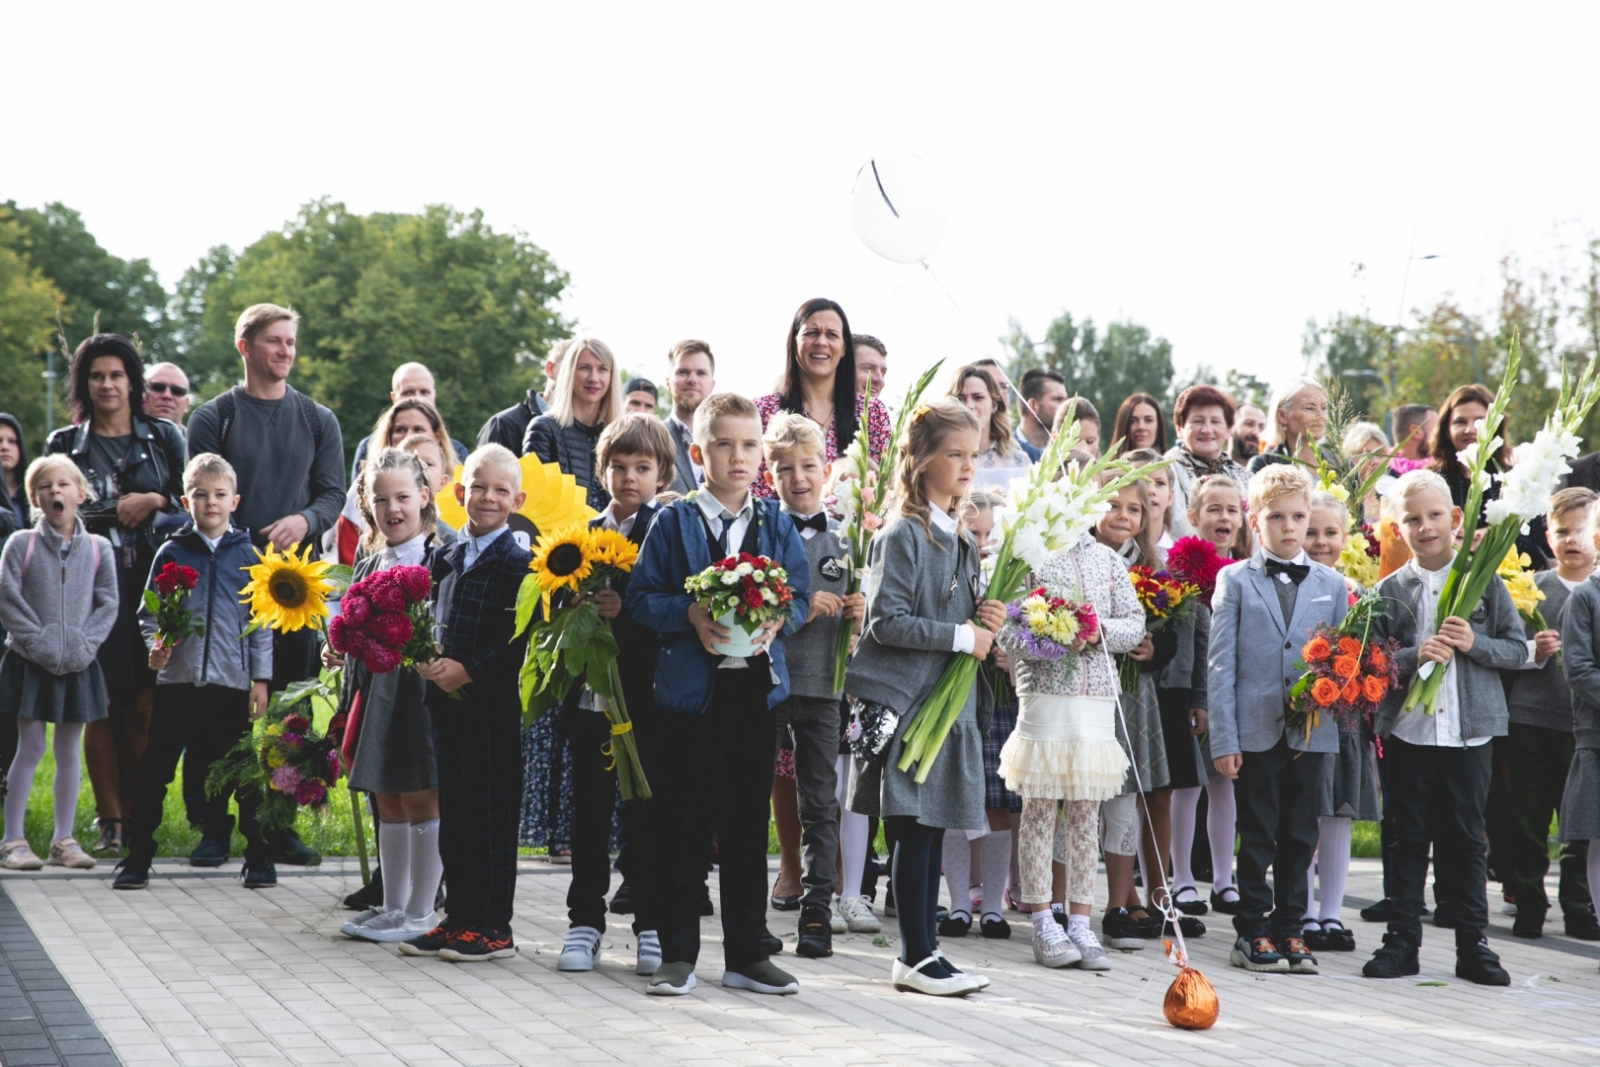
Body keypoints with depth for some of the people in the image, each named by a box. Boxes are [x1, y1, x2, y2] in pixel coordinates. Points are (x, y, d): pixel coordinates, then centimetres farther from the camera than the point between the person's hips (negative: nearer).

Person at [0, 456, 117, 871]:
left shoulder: (98, 548, 3)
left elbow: (108, 605, 1)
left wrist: (82, 646, -11)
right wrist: (42, 645, -14)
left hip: (78, 664, 2)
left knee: (68, 750, 8)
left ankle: (64, 840, 15)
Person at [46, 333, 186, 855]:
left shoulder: (164, 437, 12)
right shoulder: (64, 444, 11)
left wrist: (153, 501, -8)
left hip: (152, 583, 0)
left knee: (144, 704, -4)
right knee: (103, 705, -5)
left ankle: (139, 814, 4)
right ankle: (111, 819, 1)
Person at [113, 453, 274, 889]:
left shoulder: (247, 555, 4)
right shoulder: (171, 553, 4)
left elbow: (261, 621, 5)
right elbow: (149, 612, 7)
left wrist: (261, 678, 1)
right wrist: (155, 645, -13)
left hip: (233, 682, 0)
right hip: (178, 679, 0)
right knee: (154, 771, 1)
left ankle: (259, 857, 17)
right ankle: (137, 859, 9)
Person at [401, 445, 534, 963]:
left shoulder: (519, 565, -8)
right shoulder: (443, 557, 12)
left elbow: (522, 642, -14)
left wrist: (470, 670, -18)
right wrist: (425, 660, -1)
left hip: (494, 705, -7)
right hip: (446, 702, 7)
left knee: (493, 813, 0)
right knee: (452, 812, 12)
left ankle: (493, 927, 8)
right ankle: (459, 917, 21)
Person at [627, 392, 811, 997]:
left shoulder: (777, 526, 8)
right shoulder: (673, 523, 0)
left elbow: (801, 594, 9)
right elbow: (641, 597, -2)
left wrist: (778, 620, -12)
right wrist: (689, 615, -18)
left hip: (757, 683, 3)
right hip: (691, 687, -2)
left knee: (749, 822, 8)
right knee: (684, 824, 2)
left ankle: (746, 954, 17)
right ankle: (677, 954, 10)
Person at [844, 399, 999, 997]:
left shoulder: (962, 541, 16)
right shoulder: (902, 535, -9)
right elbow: (885, 622, -17)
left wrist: (985, 619, 2)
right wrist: (962, 637, -15)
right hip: (905, 698, -8)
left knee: (935, 827, 9)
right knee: (915, 829, -6)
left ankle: (919, 953, 14)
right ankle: (917, 956, -1)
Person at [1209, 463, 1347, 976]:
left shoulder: (1332, 585, 11)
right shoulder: (1235, 581, 3)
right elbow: (1221, 665, -1)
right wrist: (1224, 739, -7)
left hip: (1311, 731, 2)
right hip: (1255, 729, -2)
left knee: (1300, 837, 8)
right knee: (1257, 837, 3)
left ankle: (1288, 930, 17)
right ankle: (1252, 931, 12)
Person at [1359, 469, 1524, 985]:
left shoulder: (1484, 582, 2)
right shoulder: (1389, 590, 2)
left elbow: (1518, 650, 2)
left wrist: (1475, 644, -15)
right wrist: (1415, 656, -18)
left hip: (1469, 732, 0)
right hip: (1408, 730, 0)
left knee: (1467, 840, 6)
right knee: (1410, 840, 7)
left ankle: (1472, 943, 14)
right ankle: (1403, 938, 14)